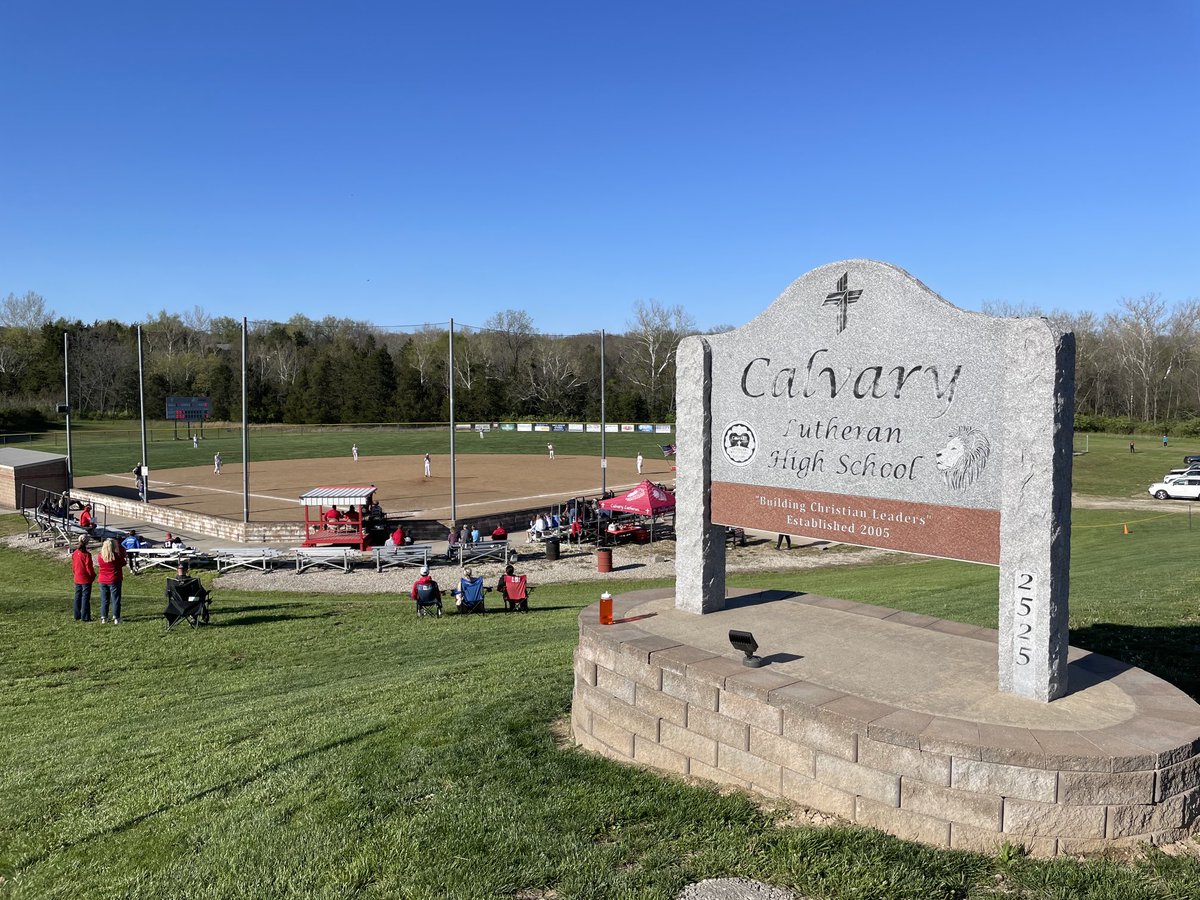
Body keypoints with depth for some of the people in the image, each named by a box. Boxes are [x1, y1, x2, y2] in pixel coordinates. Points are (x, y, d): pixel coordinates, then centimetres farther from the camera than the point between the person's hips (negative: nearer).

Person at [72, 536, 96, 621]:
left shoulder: (75, 553, 3)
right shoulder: (87, 554, -18)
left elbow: (73, 567, 11)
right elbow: (89, 568, -14)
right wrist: (93, 575, 1)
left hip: (77, 579, 6)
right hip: (86, 579, -6)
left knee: (77, 597, 14)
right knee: (85, 598, -1)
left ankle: (77, 616, 21)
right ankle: (85, 617, 0)